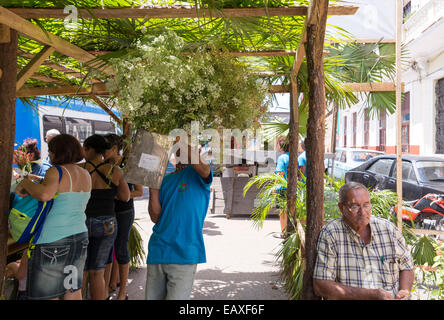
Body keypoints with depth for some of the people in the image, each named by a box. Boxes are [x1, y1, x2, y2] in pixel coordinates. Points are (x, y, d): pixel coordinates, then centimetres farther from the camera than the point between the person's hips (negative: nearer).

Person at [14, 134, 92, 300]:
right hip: (80, 235, 7)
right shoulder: (86, 175, 8)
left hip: (54, 241, -7)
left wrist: (25, 183, -15)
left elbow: (45, 194, -34)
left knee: (47, 295, 5)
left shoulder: (56, 172, -15)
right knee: (73, 291, 17)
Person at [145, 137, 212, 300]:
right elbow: (156, 218, 7)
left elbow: (205, 171, -27)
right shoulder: (166, 179, 14)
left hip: (184, 254, -5)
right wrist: (153, 188, -4)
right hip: (157, 250, 5)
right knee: (152, 297, 15)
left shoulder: (196, 173, 1)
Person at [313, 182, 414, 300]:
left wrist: (405, 292, -1)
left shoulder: (388, 228, 4)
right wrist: (370, 295, -15)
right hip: (349, 297, -4)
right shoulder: (330, 234, -9)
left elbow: (406, 266, 19)